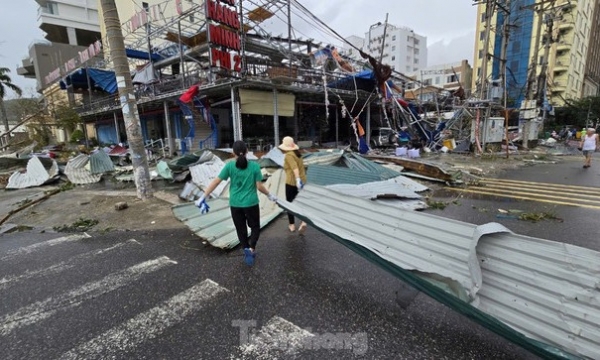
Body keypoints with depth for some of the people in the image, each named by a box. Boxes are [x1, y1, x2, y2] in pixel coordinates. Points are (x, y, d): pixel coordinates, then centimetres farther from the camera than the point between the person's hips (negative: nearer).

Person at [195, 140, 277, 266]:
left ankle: (246, 251, 21)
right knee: (255, 227, 18)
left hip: (235, 204, 1)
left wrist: (204, 197, -1)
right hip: (251, 203, -1)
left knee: (241, 229, 18)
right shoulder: (254, 166, -9)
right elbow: (259, 186, -7)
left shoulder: (230, 166, -7)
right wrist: (270, 195, 10)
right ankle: (251, 249, 0)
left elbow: (216, 182, -8)